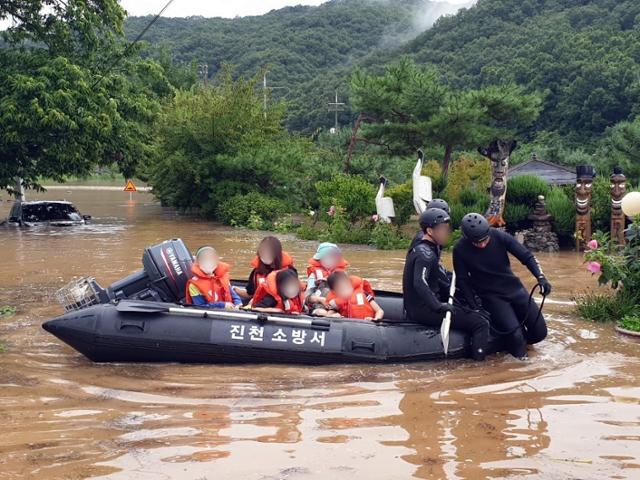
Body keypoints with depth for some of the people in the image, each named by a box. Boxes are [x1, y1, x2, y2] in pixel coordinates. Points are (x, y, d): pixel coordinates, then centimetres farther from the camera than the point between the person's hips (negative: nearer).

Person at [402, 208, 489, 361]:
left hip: (418, 307, 11)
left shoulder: (420, 248, 14)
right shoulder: (426, 254, -18)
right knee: (481, 323, -15)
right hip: (423, 311, -11)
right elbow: (420, 283, -34)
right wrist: (439, 306, -37)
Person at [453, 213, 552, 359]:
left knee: (539, 333, 0)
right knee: (515, 335, -21)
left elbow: (526, 256, -9)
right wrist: (474, 307, -12)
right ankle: (520, 361, 9)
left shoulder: (500, 237, -14)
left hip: (514, 288, 3)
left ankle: (518, 342, 31)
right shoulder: (460, 250, -17)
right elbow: (463, 281, -7)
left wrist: (540, 277, -24)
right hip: (491, 296, -3)